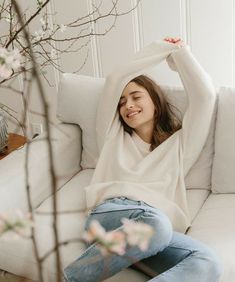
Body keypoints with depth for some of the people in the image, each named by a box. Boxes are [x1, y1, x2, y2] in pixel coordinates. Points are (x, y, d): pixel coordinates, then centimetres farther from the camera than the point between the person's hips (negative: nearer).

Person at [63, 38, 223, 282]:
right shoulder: (114, 137, 30)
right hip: (111, 213, -1)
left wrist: (179, 52, 32)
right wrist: (162, 49, 30)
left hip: (158, 221, 1)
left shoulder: (178, 144, 29)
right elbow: (115, 80, 23)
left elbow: (204, 95, 20)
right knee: (154, 223, -39)